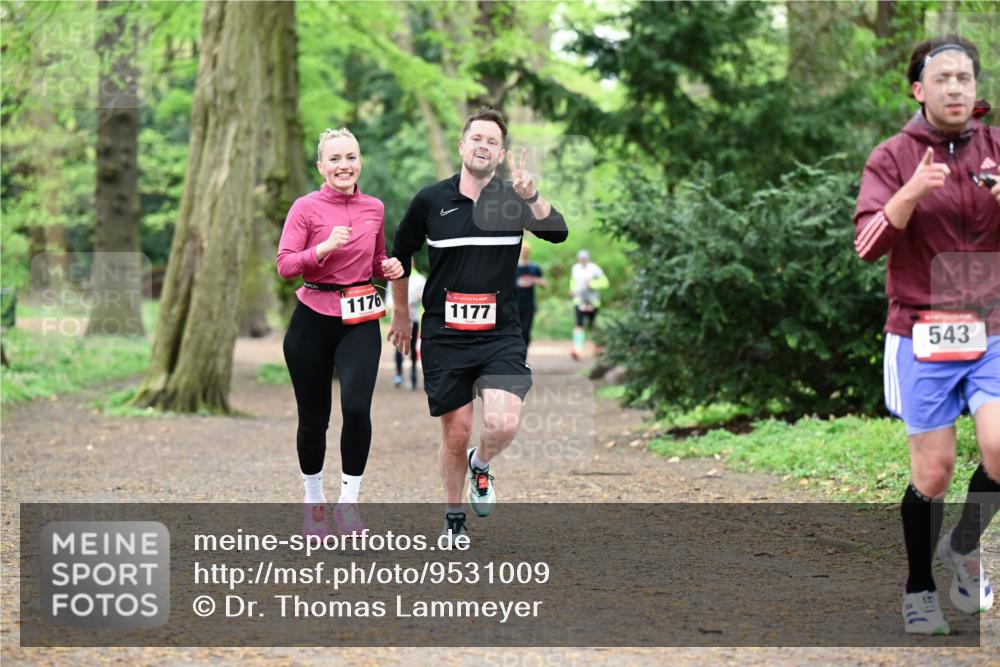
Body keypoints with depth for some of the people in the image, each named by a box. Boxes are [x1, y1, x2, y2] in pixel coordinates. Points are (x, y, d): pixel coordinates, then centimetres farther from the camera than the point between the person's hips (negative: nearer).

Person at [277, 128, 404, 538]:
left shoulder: (374, 209, 7)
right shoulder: (306, 208, -5)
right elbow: (285, 265, -11)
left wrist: (389, 269, 0)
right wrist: (324, 247, -24)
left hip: (360, 321, 2)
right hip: (313, 319, -2)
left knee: (357, 407, -18)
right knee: (313, 417, 7)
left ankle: (349, 500, -3)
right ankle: (313, 500, 28)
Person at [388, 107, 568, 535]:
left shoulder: (513, 200, 0)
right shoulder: (431, 200, 0)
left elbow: (558, 233, -18)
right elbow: (400, 255, 15)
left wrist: (532, 197, -36)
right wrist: (401, 315, 21)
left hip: (500, 335, 0)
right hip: (444, 336, 0)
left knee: (504, 424, -18)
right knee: (456, 433, 4)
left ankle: (481, 466, 17)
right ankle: (453, 519, 26)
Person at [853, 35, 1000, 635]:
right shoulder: (894, 158, -1)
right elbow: (868, 244, -12)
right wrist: (913, 191, -28)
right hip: (922, 335, -2)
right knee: (934, 471, 0)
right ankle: (919, 589, 22)